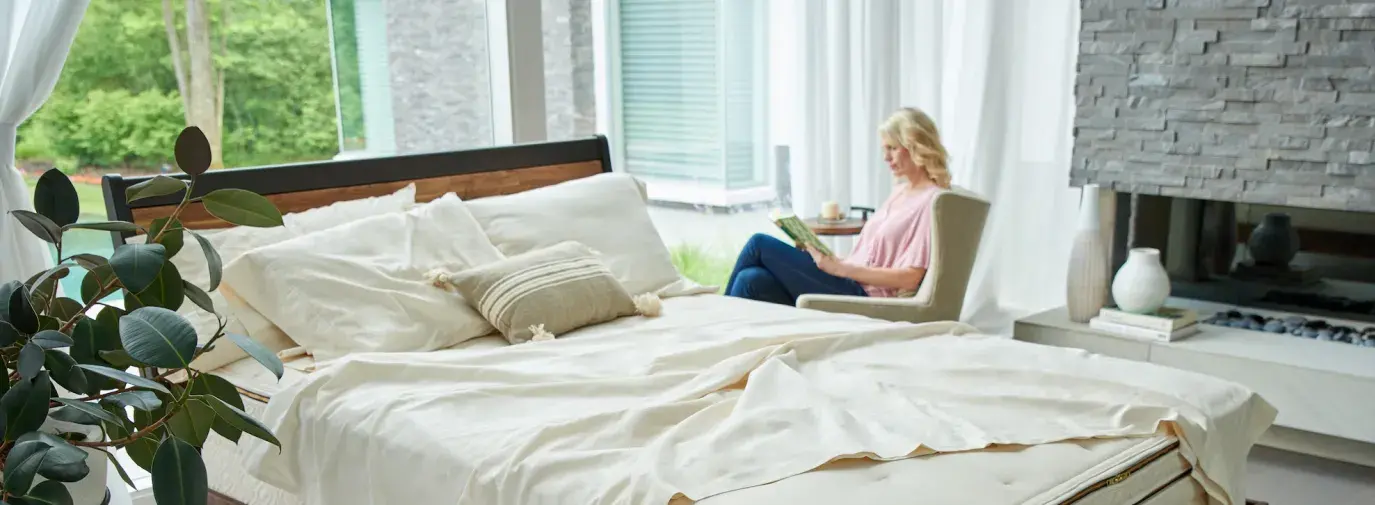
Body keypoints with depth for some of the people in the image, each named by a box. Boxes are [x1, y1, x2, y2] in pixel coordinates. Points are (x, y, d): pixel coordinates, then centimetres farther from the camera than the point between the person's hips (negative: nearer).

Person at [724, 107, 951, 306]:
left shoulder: (932, 201, -7)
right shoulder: (900, 191, 20)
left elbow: (910, 278, -15)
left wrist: (840, 267, -16)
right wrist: (834, 260, 4)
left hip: (863, 299, -8)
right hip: (851, 286, 8)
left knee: (760, 244, -10)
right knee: (753, 280, -15)